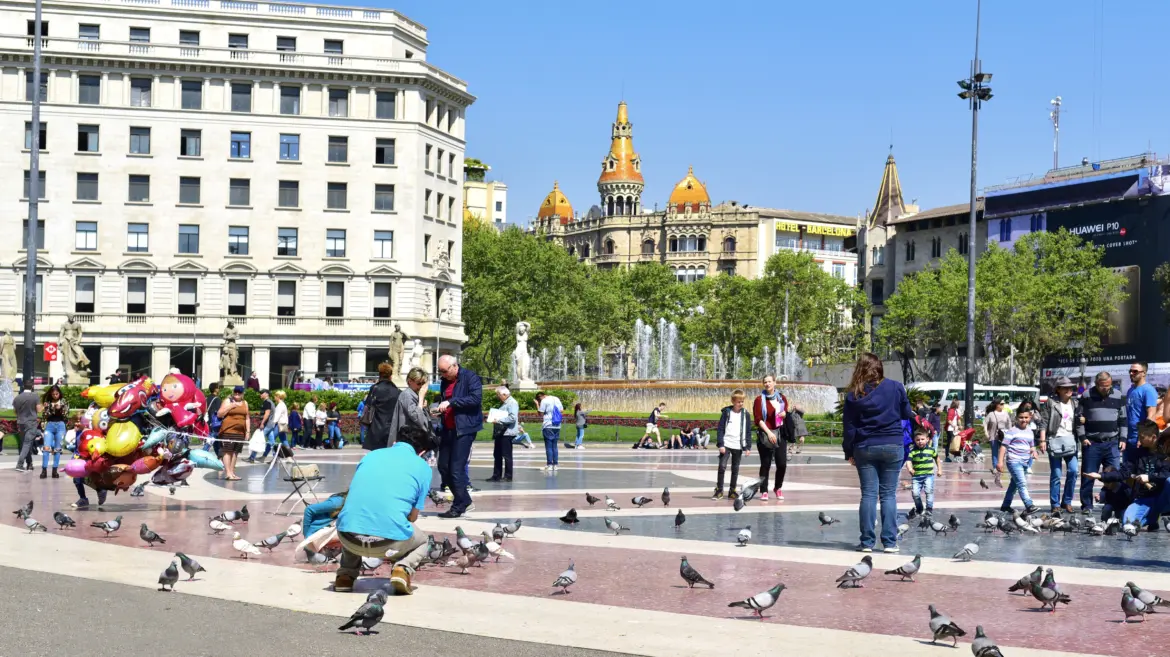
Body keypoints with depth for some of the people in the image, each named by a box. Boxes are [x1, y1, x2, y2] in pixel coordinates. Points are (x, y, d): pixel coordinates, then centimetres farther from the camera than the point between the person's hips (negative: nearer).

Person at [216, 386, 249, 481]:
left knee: (235, 452, 5)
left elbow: (247, 418, 17)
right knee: (228, 451, -8)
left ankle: (232, 472, 10)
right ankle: (228, 473, -10)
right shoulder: (228, 401, 3)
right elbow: (219, 414, -2)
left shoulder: (245, 403, 16)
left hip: (240, 432, 5)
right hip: (228, 431, -5)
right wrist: (230, 407, -11)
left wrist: (248, 431, 10)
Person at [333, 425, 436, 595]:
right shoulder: (422, 467, 11)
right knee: (422, 542, 31)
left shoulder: (371, 455, 19)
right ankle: (403, 568, 1)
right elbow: (412, 517, 13)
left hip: (349, 537, 3)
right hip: (390, 540, -3)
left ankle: (346, 575, 18)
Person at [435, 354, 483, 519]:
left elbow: (476, 398, -21)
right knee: (443, 467, 9)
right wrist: (439, 410, 7)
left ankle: (459, 506, 2)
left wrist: (451, 402, -23)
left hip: (464, 429, -8)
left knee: (457, 469, -9)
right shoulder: (445, 381, 15)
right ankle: (464, 499, 21)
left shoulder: (470, 377, -8)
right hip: (448, 429, 8)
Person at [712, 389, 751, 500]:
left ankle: (732, 490, 17)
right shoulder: (726, 412, -2)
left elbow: (748, 432, 6)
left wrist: (748, 447, 1)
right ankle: (719, 490, -4)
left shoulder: (746, 414, 3)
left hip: (738, 446, 2)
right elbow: (720, 429, -3)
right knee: (722, 466, -10)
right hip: (726, 444, -2)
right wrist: (720, 444, -10)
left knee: (735, 469, 9)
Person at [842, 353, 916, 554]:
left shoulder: (854, 394, -2)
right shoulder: (895, 387, -3)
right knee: (889, 494, 5)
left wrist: (849, 452, 8)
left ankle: (867, 542, 2)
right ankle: (890, 542, 1)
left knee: (868, 494, 4)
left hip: (865, 448, 0)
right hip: (892, 446, 0)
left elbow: (848, 426, 0)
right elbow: (907, 414, 9)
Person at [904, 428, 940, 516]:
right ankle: (919, 508, 18)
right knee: (915, 493, -6)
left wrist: (939, 469, 25)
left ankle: (929, 508, -7)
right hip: (916, 476, 1)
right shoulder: (913, 451, -2)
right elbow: (908, 461, -14)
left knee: (929, 490, -19)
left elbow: (936, 458, 21)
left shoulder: (931, 449, 2)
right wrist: (909, 468, -34)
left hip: (928, 475, -1)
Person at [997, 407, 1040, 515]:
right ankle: (1029, 506, -28)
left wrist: (1033, 451, 1)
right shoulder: (1012, 431, -6)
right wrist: (1000, 461, -15)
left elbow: (1032, 446, 26)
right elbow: (1004, 446, -8)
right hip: (1014, 461, -8)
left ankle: (1005, 505, 30)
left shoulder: (1030, 432, 15)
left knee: (1014, 484, 17)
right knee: (1022, 484, -19)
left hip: (1024, 462, 8)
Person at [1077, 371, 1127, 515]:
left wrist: (1123, 438, 5)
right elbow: (1079, 418, 4)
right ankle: (1087, 506, 10)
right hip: (1091, 443, -2)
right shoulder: (1087, 396, 1)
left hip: (1112, 443, 2)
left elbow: (1123, 419, 13)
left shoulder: (1118, 396, 8)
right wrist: (1082, 437, -5)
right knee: (1088, 476, 1)